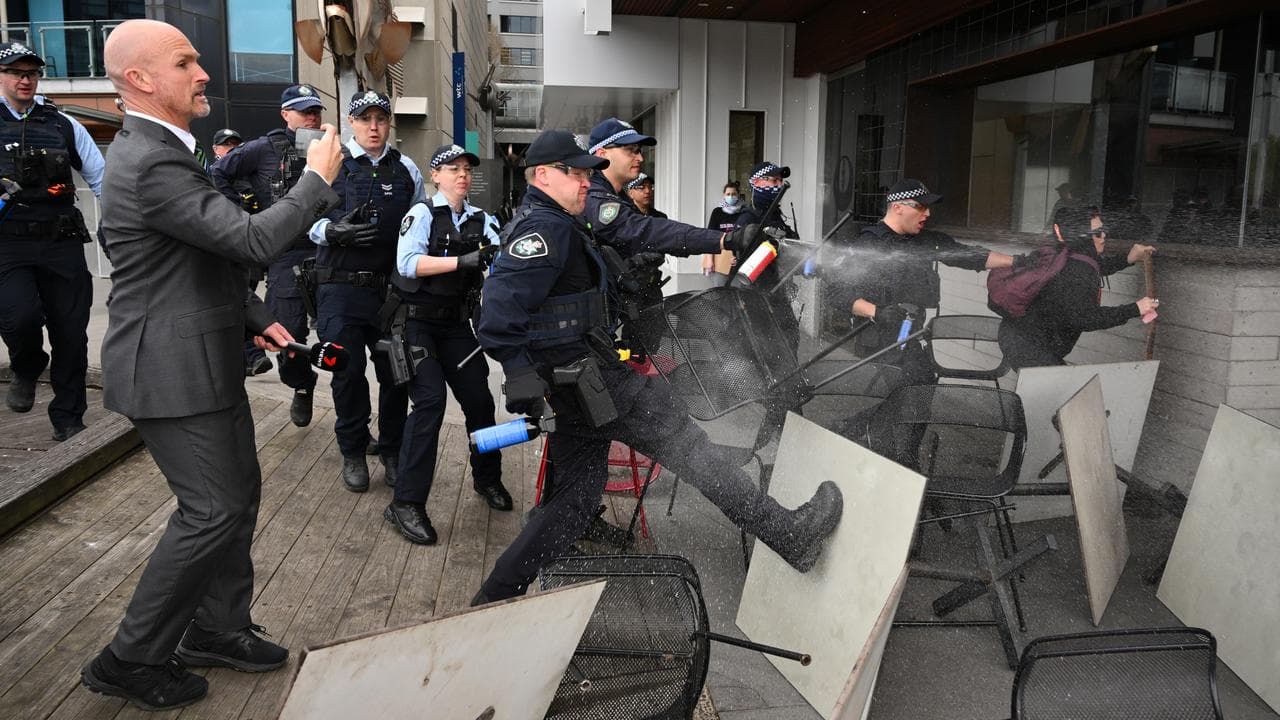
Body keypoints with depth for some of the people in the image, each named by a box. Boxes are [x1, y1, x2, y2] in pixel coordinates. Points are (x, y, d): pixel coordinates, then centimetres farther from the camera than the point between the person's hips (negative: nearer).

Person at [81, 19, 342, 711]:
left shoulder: (160, 151, 13)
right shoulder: (149, 165, -22)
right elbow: (252, 240, -27)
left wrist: (253, 318, 15)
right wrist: (317, 179, -14)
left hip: (205, 360, 10)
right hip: (172, 370, -10)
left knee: (240, 490, 16)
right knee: (212, 510, -3)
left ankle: (217, 628, 31)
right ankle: (131, 660, 14)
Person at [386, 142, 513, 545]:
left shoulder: (480, 220, 7)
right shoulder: (422, 213, -6)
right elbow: (407, 263, -21)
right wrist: (463, 261, -29)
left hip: (457, 324, 5)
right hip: (418, 323, -5)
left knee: (479, 400, 6)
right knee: (430, 401, -17)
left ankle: (487, 479, 30)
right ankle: (406, 504, -10)